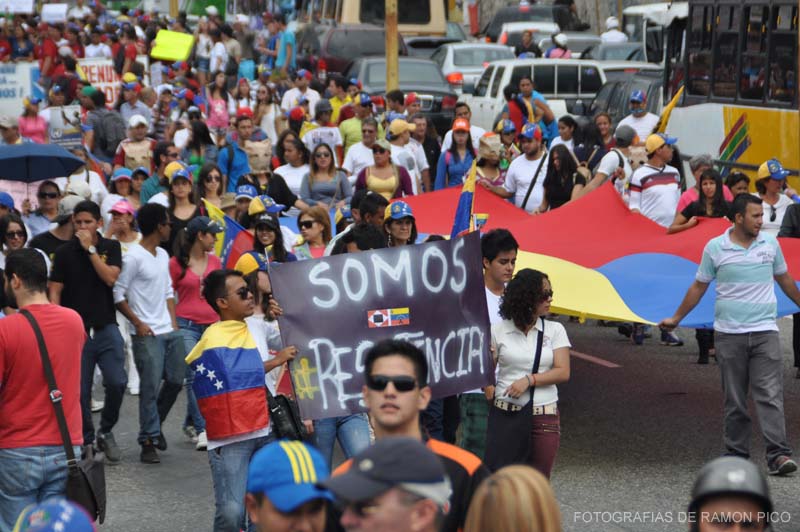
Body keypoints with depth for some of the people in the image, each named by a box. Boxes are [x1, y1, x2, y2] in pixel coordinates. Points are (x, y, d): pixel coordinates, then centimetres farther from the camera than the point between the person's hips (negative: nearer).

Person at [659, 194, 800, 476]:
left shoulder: (770, 243, 5)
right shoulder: (715, 248, 0)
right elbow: (699, 286, 9)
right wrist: (676, 318, 12)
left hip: (764, 331, 1)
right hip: (729, 334, 0)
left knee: (770, 395, -9)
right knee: (734, 400, 6)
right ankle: (737, 454, 13)